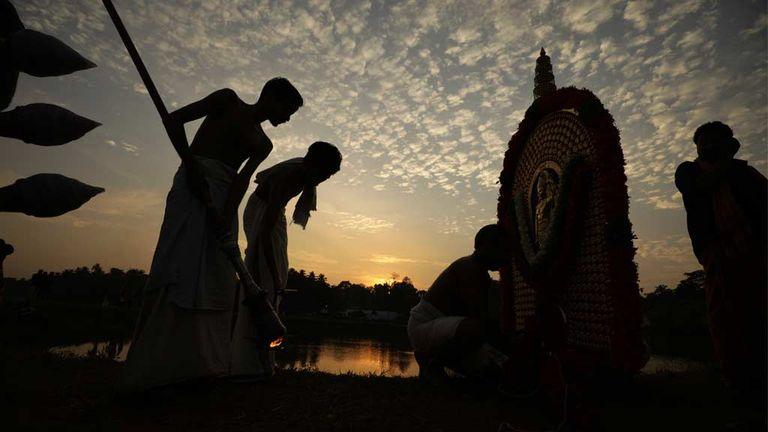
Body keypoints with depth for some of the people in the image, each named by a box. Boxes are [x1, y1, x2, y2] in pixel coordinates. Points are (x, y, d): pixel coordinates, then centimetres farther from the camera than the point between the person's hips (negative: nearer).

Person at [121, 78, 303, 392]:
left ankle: (199, 365, 0)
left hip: (222, 199, 6)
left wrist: (226, 216, -18)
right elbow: (173, 120, 2)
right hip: (194, 184, -5)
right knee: (184, 267, -16)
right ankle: (154, 369, -13)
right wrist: (192, 165, -13)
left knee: (217, 279, -4)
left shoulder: (263, 145, 19)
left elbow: (242, 179, 1)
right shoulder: (228, 100, 9)